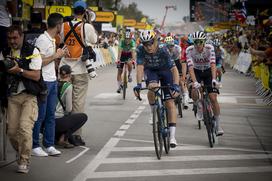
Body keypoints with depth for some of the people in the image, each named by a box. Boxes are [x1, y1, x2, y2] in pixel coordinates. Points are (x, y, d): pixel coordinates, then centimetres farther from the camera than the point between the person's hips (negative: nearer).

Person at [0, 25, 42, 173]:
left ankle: (24, 161, -6)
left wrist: (19, 70, -21)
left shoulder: (32, 52, -4)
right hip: (12, 97, 4)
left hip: (29, 96, -4)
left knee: (25, 128, -17)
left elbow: (36, 76, -9)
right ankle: (20, 153, 29)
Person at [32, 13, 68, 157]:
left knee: (51, 114, 10)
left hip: (53, 81, 9)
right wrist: (56, 56, -14)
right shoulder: (42, 40, -15)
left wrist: (60, 54, 8)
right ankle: (34, 146, 7)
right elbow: (39, 62, -20)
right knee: (40, 115, -2)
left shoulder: (52, 40, 14)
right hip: (44, 82, -9)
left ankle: (49, 145, 16)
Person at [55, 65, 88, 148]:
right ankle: (64, 137, -1)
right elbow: (68, 109, -8)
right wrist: (67, 113, 12)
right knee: (84, 116, 12)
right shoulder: (68, 86, -9)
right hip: (58, 121, -7)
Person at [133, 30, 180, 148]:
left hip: (165, 71, -1)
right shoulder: (141, 50, -28)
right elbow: (140, 67, -31)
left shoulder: (162, 50, -33)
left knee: (170, 102, -9)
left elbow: (174, 69, -36)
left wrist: (176, 85, -49)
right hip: (151, 70, 1)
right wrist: (138, 84, -44)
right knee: (152, 89, -33)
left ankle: (172, 136, -7)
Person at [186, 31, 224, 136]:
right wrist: (194, 82, -45)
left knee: (213, 98, -13)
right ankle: (199, 107, 9)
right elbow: (190, 67, -31)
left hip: (208, 72, 0)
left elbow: (213, 64, -33)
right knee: (194, 93, -26)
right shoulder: (189, 50, -24)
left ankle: (217, 125, -3)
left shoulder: (209, 48, -24)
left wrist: (214, 79, -48)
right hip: (196, 72, 1)